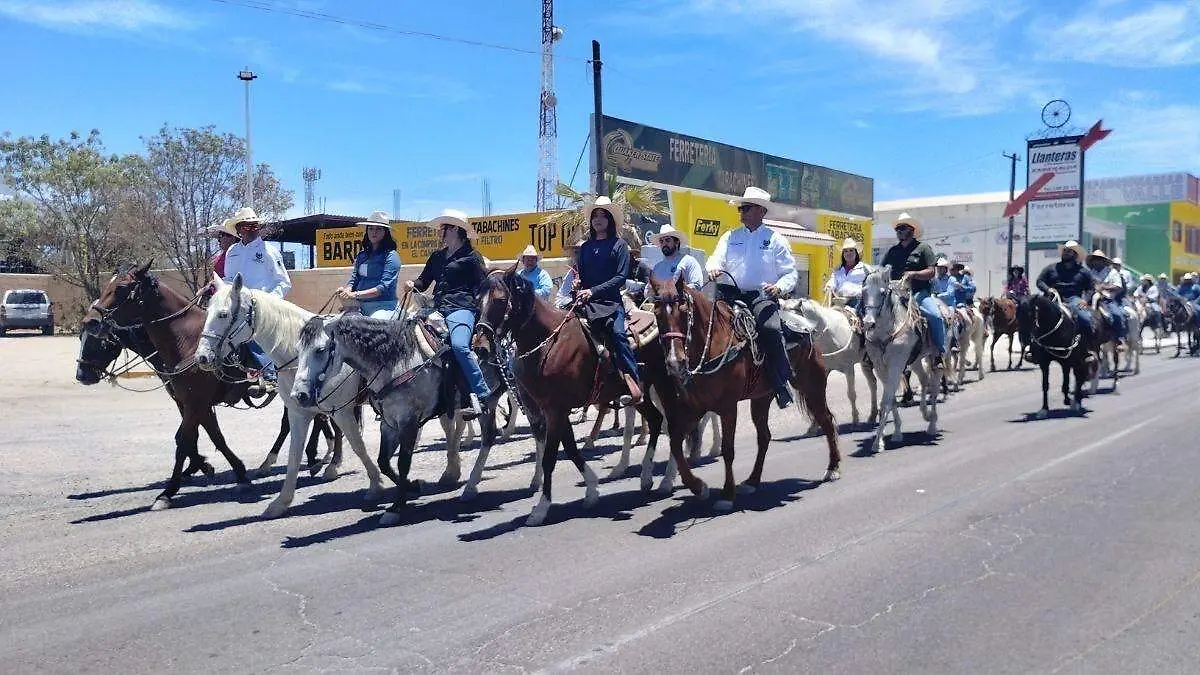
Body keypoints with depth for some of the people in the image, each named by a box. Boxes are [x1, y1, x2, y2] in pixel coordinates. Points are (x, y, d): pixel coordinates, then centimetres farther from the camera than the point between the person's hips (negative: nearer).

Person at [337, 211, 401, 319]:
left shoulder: (391, 256, -3)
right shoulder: (361, 256, 16)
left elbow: (384, 287, -12)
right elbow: (354, 280, 17)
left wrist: (355, 294, -19)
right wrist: (346, 290, -7)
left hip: (383, 307, -6)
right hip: (360, 306, 6)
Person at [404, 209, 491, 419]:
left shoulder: (471, 257, 5)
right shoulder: (437, 257, 23)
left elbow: (482, 287, 1)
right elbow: (424, 281, 23)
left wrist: (481, 316, -12)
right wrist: (413, 284, 0)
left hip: (461, 308, -8)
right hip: (437, 308, 8)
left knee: (459, 345, -31)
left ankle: (482, 396, -30)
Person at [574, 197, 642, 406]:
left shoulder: (619, 245, 4)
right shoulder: (585, 247, 18)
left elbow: (621, 276, -6)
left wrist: (594, 291, -14)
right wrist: (578, 287, -4)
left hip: (610, 301, -5)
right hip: (585, 301, 5)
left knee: (618, 332, -27)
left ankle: (633, 383, -32)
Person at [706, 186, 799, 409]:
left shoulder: (775, 239, 9)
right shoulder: (730, 237, 18)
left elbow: (790, 273, 7)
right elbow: (716, 259, 6)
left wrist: (779, 287, -15)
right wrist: (714, 268, -19)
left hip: (762, 296, -3)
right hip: (731, 294, 4)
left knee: (771, 328, -32)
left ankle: (782, 385, -24)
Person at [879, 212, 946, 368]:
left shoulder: (922, 247, 7)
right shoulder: (892, 252, 19)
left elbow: (931, 272, -2)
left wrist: (913, 274, -19)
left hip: (919, 293, -4)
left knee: (936, 316, -28)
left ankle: (940, 354, -18)